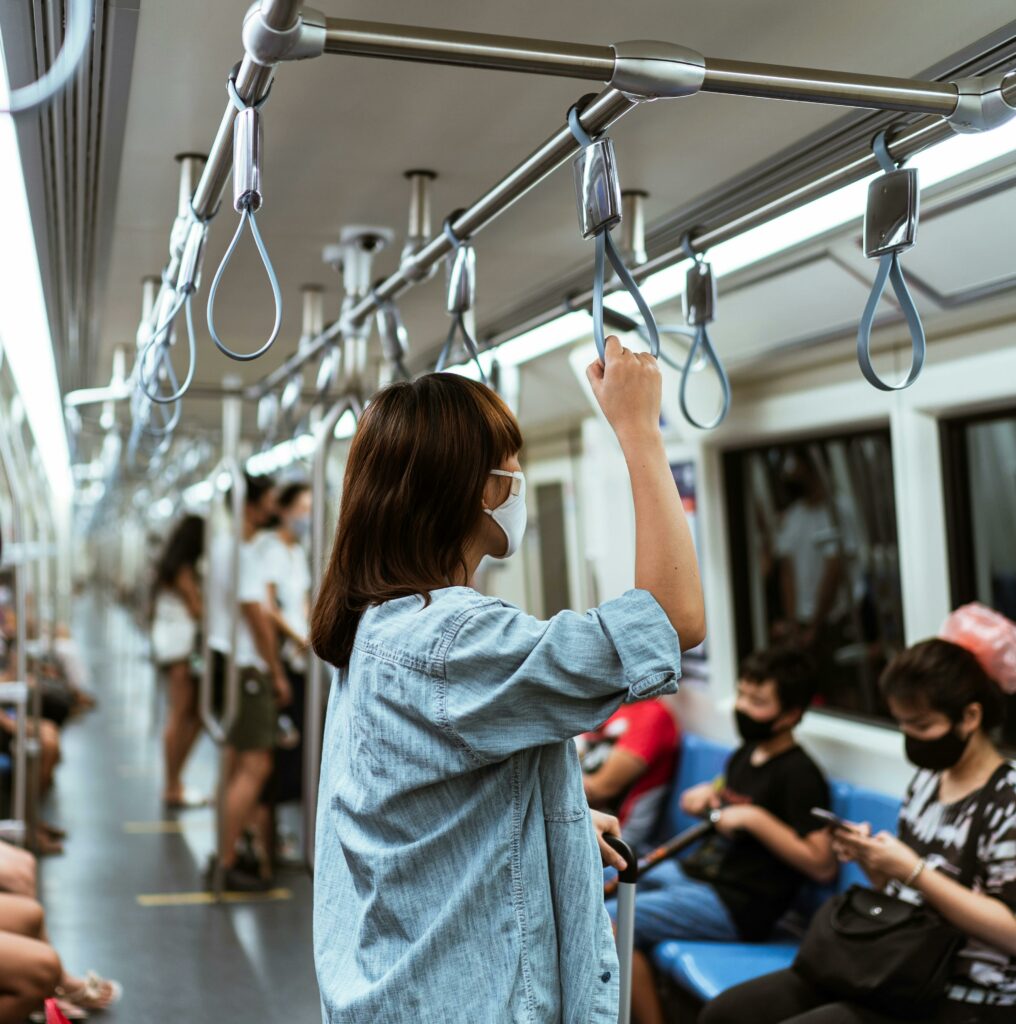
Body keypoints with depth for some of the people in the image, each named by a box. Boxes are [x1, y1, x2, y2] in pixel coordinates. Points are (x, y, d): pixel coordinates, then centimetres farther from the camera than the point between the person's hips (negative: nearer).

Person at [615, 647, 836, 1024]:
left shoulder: (799, 774, -14)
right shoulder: (745, 753, 12)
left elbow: (823, 865, -21)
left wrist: (754, 818, -24)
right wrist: (705, 795, 8)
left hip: (734, 905, -10)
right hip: (688, 870, 10)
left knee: (608, 924, -23)